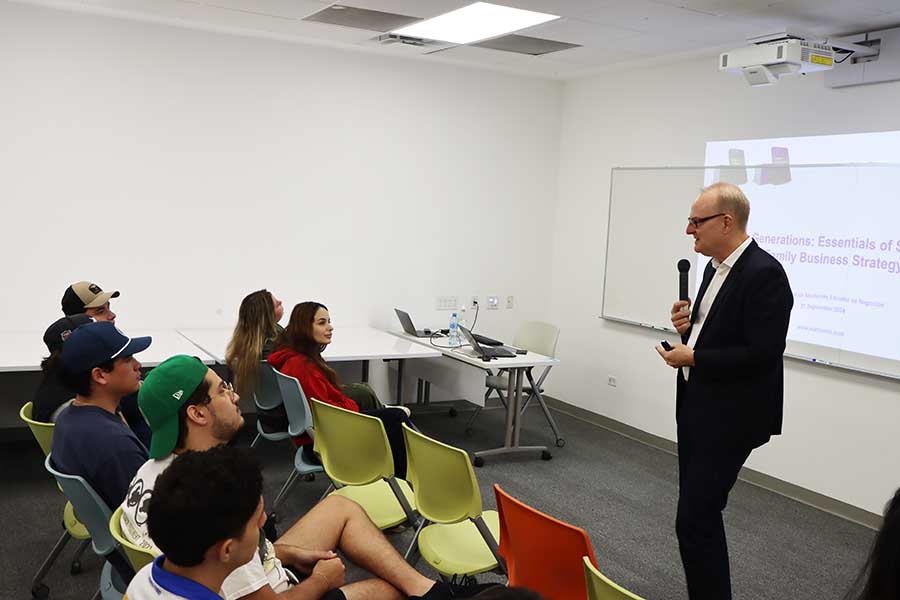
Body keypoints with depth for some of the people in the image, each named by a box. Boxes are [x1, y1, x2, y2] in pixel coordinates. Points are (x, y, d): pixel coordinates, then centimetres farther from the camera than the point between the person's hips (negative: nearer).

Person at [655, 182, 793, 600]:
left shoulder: (764, 273, -18)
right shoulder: (716, 268, 11)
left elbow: (763, 354, -23)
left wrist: (693, 358, -17)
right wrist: (687, 326, 0)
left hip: (729, 417, -9)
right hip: (697, 406, 9)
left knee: (694, 519, -7)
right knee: (698, 512, 17)